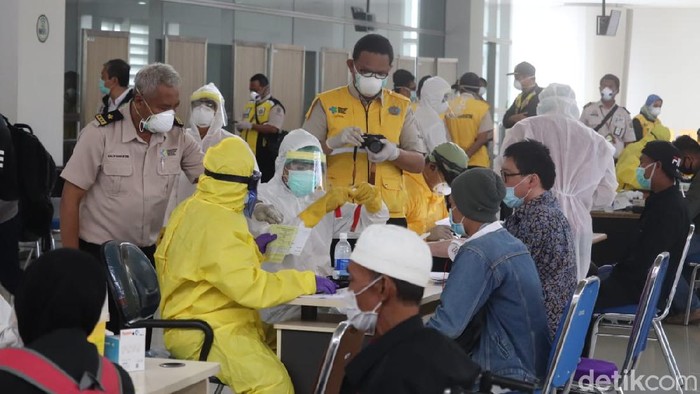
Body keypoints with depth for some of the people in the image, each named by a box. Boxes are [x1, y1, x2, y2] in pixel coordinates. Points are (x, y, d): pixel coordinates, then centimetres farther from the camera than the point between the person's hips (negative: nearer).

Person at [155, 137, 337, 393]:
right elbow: (249, 286, -27)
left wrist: (252, 250, 24)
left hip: (202, 320, 11)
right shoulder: (217, 224, -21)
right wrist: (308, 282, -20)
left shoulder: (194, 208, 12)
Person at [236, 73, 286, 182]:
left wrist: (251, 125, -21)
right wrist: (240, 126, 0)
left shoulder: (275, 106, -5)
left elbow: (273, 128, -18)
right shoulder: (249, 105, 18)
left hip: (265, 154, -7)